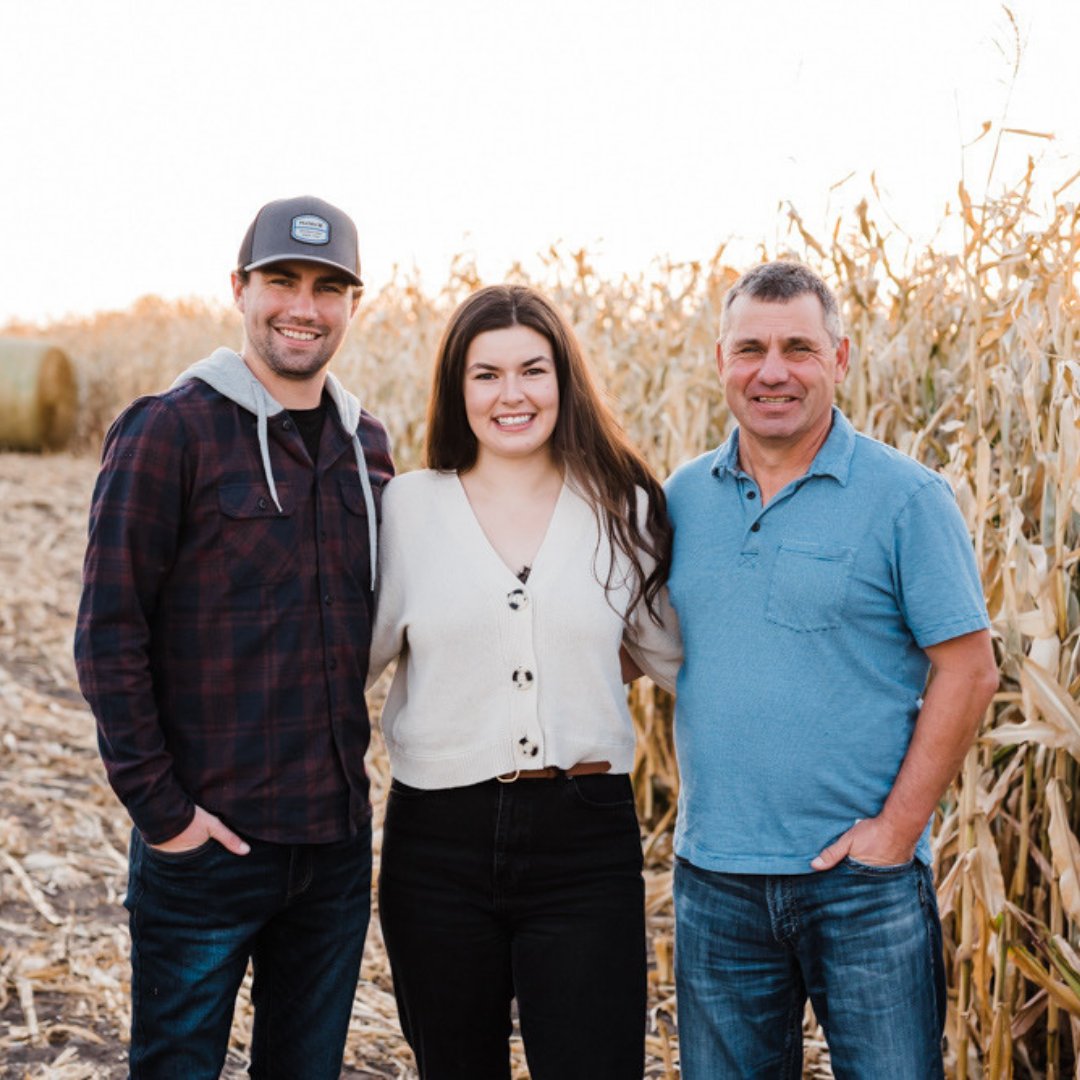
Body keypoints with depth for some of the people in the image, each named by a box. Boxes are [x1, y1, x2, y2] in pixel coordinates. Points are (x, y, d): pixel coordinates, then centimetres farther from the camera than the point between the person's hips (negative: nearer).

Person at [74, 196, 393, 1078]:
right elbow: (109, 634, -11)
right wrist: (157, 805, -14)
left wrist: (346, 767, 8)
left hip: (337, 839, 5)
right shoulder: (168, 432, -9)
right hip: (207, 840, -5)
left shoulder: (367, 445, 8)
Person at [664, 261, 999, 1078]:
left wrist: (896, 830, -12)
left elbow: (969, 671, -7)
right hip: (714, 877, 4)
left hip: (862, 874, -4)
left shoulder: (904, 497, -6)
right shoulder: (684, 498, 6)